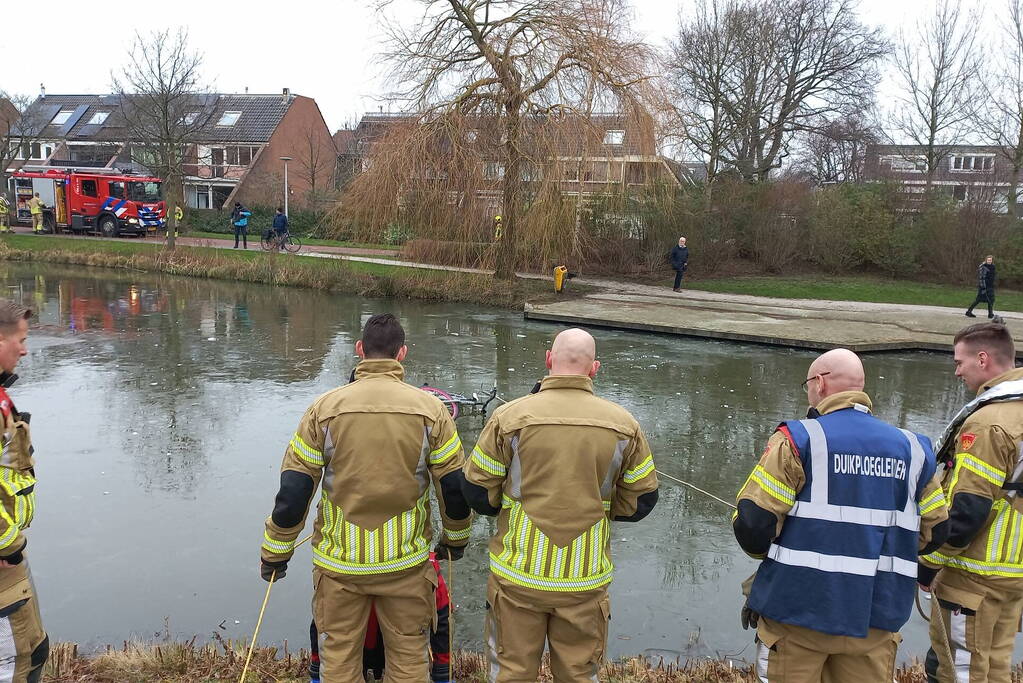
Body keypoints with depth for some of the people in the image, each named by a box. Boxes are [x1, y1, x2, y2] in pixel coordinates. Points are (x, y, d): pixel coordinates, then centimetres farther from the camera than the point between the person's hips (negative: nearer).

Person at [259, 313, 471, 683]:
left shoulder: (325, 407, -8)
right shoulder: (430, 409, -8)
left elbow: (292, 491, -6)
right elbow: (454, 488, -2)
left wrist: (275, 552, 7)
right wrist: (456, 538, 16)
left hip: (339, 562, 0)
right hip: (407, 562, 0)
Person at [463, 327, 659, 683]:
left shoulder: (509, 417, -12)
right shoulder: (623, 424, -6)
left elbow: (477, 493, -6)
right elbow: (640, 501, 2)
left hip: (518, 577, -1)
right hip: (586, 581, 2)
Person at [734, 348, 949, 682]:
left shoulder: (798, 440, -10)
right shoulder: (911, 448, 5)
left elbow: (753, 522, -13)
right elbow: (934, 531, 11)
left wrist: (770, 552, 8)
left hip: (798, 612, -4)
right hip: (877, 619, 4)